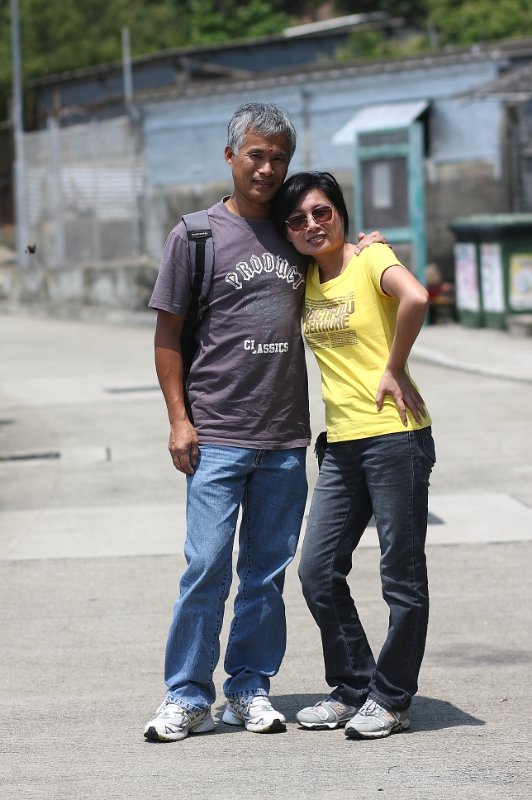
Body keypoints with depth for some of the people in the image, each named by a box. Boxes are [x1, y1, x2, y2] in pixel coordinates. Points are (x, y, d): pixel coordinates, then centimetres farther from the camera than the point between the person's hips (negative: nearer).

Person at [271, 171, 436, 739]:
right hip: (341, 444, 7)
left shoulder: (370, 259, -8)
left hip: (395, 436, -7)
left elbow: (415, 297, -27)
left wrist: (395, 367, -19)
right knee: (318, 571, 6)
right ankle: (352, 688, 19)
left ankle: (390, 699, 11)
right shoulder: (305, 281, 12)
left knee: (402, 575, 1)